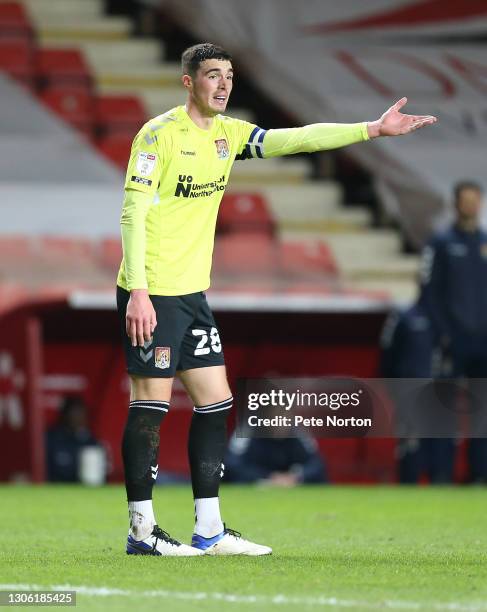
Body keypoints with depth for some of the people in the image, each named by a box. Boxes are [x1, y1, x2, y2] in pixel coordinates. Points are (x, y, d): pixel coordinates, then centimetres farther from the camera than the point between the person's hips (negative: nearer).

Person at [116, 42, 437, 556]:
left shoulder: (227, 133, 11)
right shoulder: (160, 133, -11)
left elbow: (298, 138, 9)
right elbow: (133, 213, -15)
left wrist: (372, 129, -1)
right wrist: (138, 292, -21)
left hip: (193, 292, 8)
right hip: (151, 294, -8)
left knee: (215, 403, 7)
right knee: (151, 405, -4)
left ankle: (208, 530, 12)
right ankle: (141, 530, 2)